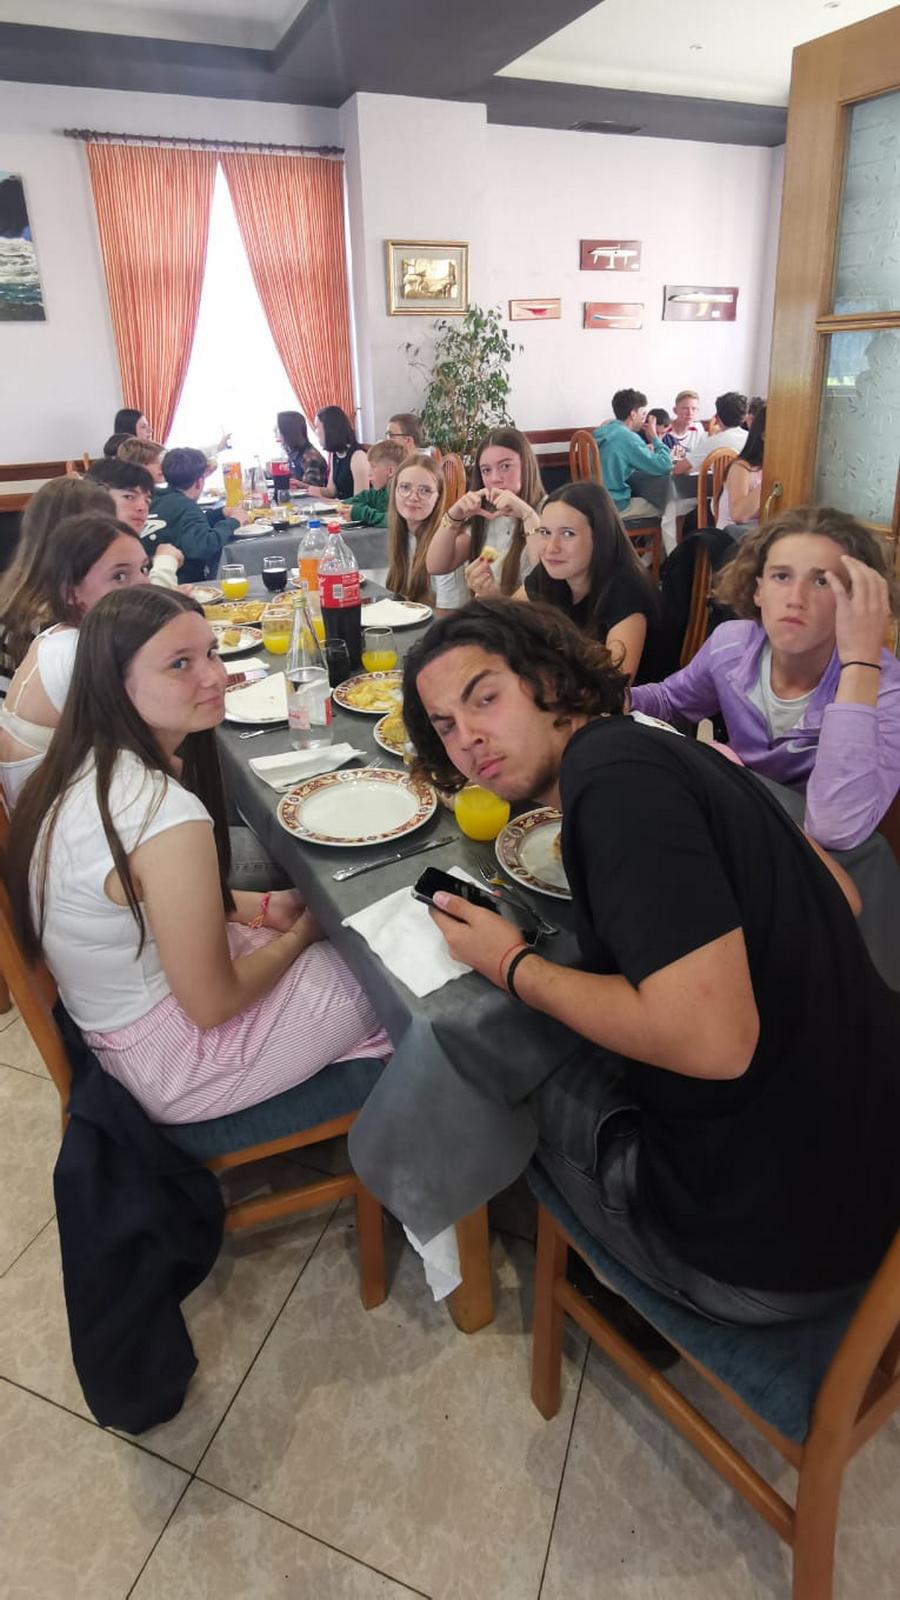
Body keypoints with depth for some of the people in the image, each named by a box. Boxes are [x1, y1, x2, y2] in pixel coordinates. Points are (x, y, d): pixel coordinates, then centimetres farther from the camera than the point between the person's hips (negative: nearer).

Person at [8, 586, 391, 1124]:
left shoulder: (92, 768, -6)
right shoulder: (167, 814, -34)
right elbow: (212, 1004, -24)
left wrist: (263, 908, 2)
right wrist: (298, 935, -8)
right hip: (174, 1062, -8)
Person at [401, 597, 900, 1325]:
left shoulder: (612, 774, -22)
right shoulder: (662, 749, 4)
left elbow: (713, 1040, -29)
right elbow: (841, 897, 11)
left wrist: (513, 966, -14)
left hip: (775, 1238, -7)